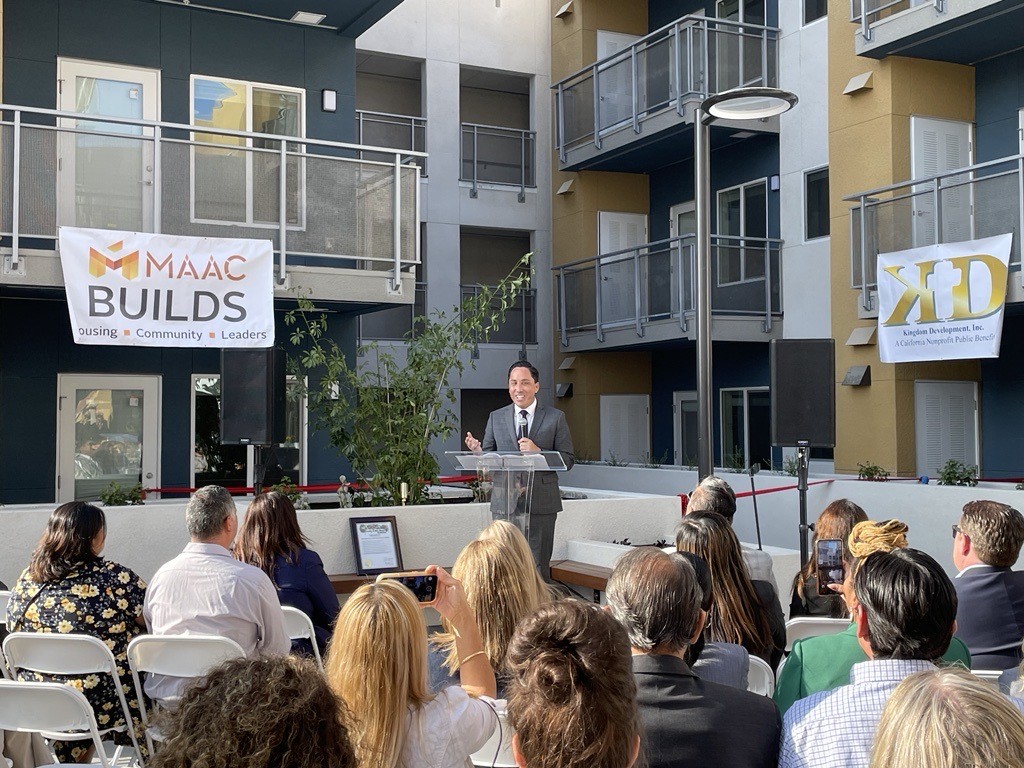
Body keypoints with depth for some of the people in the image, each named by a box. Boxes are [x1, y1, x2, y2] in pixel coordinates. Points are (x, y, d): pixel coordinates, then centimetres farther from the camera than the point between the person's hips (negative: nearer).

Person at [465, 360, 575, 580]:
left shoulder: (556, 417, 4)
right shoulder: (496, 417, 10)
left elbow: (568, 460, 0)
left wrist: (538, 452, -15)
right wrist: (477, 451, -14)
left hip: (541, 504, -2)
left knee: (538, 566, 1)